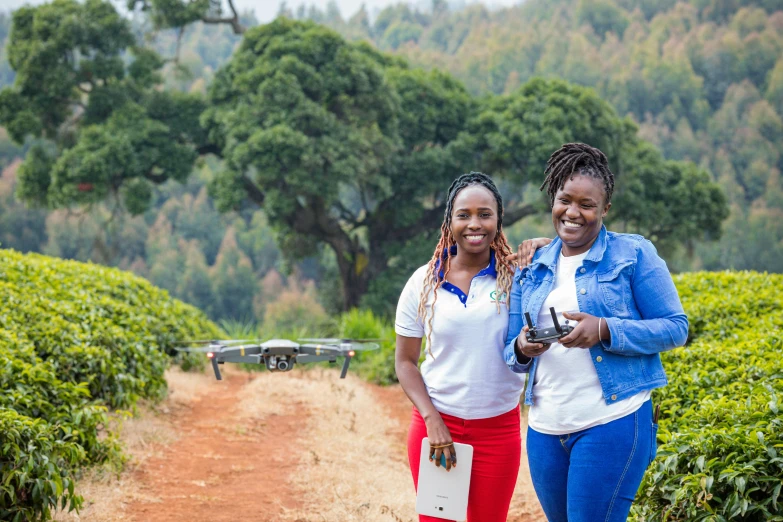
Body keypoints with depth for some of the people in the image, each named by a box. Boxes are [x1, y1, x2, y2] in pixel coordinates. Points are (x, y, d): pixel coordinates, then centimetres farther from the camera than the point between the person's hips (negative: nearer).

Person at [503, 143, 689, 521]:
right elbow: (511, 352, 14)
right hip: (545, 428, 5)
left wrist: (604, 331, -19)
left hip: (613, 422, -5)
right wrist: (522, 349, -11)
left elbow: (675, 328, -5)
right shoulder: (531, 268, 12)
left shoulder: (633, 254, -2)